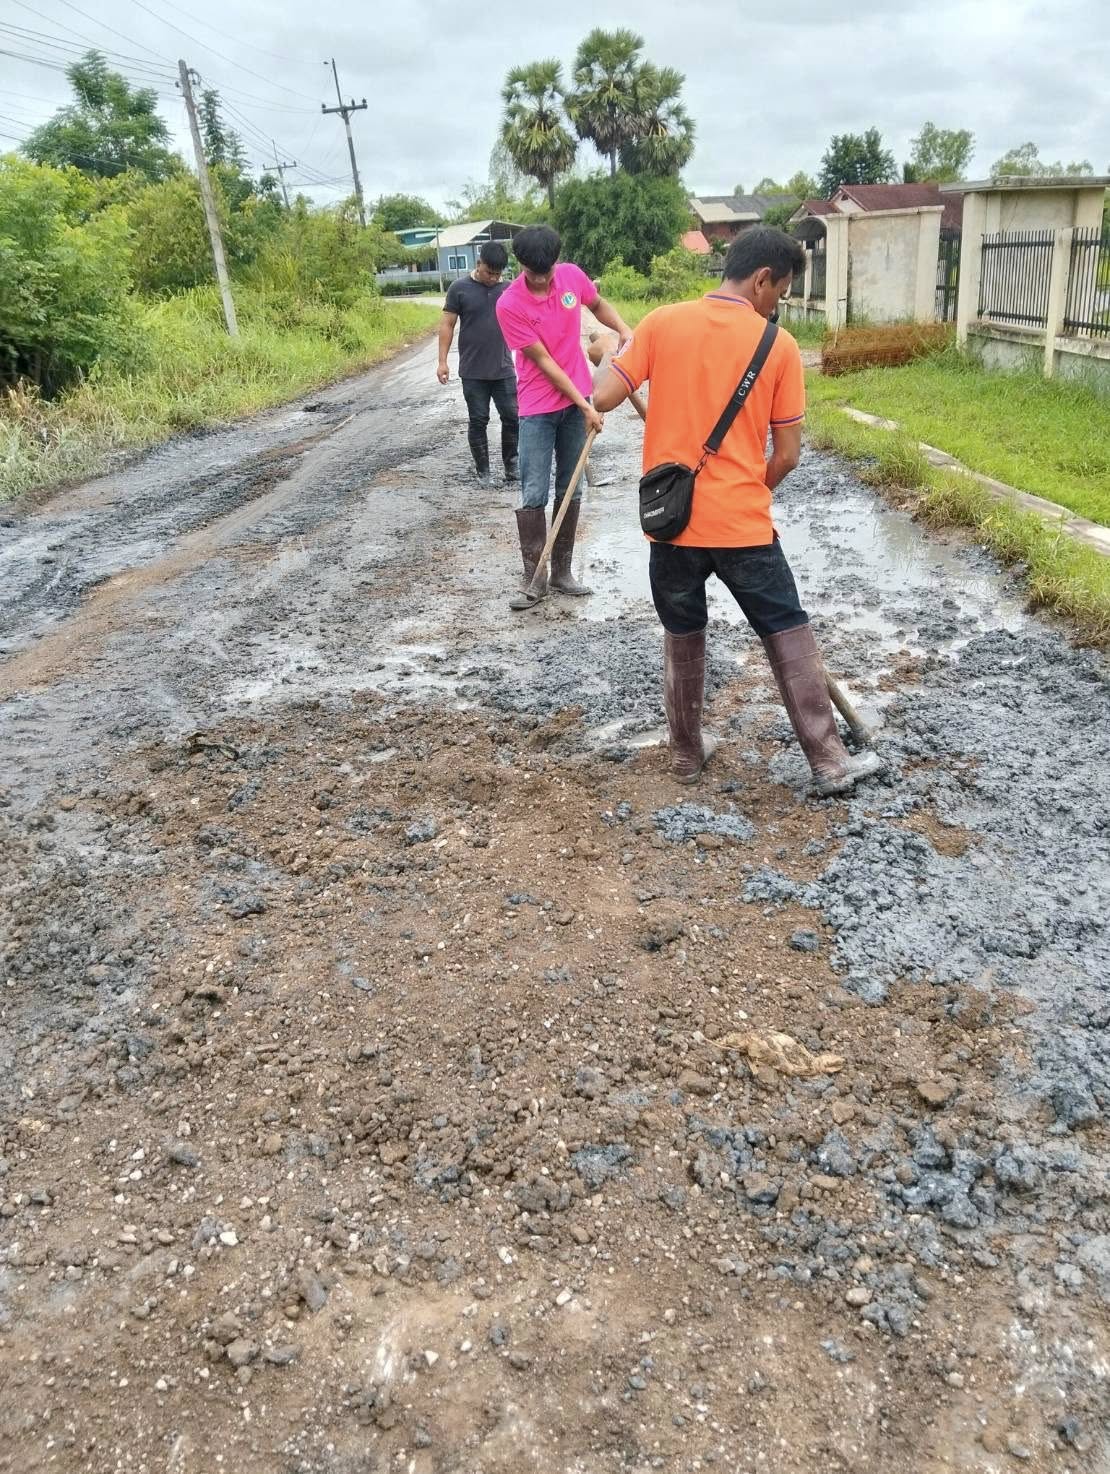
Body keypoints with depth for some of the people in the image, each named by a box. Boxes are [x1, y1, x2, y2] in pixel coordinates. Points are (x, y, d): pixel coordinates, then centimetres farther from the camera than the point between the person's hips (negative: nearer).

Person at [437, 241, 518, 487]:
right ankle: (483, 471, 15)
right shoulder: (460, 288, -3)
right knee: (478, 421, 3)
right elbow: (447, 325, -1)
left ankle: (511, 464, 21)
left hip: (504, 370, 2)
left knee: (512, 417, 2)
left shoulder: (509, 289, 4)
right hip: (473, 372, -2)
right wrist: (443, 361, -7)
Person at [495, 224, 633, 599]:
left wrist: (624, 329, -3)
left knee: (571, 489, 8)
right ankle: (533, 576, 3)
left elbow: (599, 305, 18)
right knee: (534, 494, -6)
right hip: (538, 407, -4)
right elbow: (544, 362, -16)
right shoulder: (509, 305, -17)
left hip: (577, 400, 5)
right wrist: (584, 405, -16)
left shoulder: (572, 275, -4)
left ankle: (562, 570, 17)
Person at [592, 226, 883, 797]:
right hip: (743, 526, -2)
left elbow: (602, 398, -3)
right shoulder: (779, 345, -4)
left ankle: (687, 753, 31)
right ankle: (829, 761, 18)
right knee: (789, 637, 11)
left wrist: (614, 354, 18)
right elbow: (786, 455, -2)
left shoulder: (662, 324, -2)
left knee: (682, 639, 19)